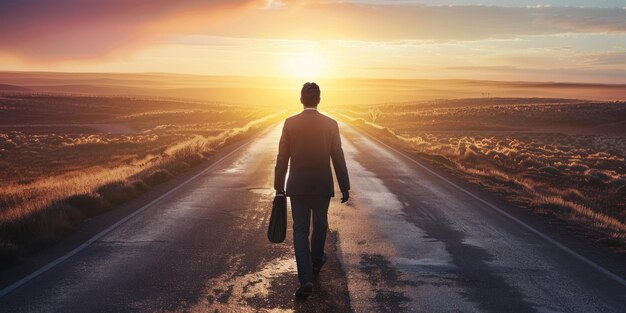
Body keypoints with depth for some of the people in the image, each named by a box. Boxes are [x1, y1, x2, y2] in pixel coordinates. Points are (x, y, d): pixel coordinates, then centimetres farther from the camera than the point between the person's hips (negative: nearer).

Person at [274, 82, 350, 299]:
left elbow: (282, 158, -3)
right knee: (320, 225, 22)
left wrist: (279, 187, 5)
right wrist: (345, 187, 5)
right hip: (322, 186, 0)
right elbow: (338, 158, -3)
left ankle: (306, 279, -7)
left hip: (298, 186, 0)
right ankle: (316, 262, 42)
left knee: (300, 231, 4)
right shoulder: (330, 124, -6)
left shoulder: (290, 123, -6)